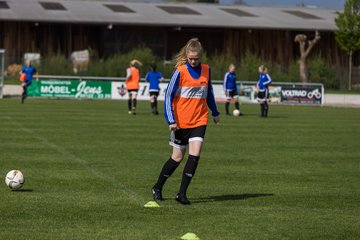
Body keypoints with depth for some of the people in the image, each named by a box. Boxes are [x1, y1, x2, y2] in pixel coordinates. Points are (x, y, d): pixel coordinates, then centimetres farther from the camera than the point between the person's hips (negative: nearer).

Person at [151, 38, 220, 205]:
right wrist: (171, 120, -17)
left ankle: (182, 194, -6)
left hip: (199, 121, 3)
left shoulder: (206, 70, 3)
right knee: (178, 157, 4)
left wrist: (215, 113, 25)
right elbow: (168, 95, -10)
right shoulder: (180, 71, -10)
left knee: (195, 155, -12)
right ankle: (157, 188, 24)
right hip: (181, 122, -3)